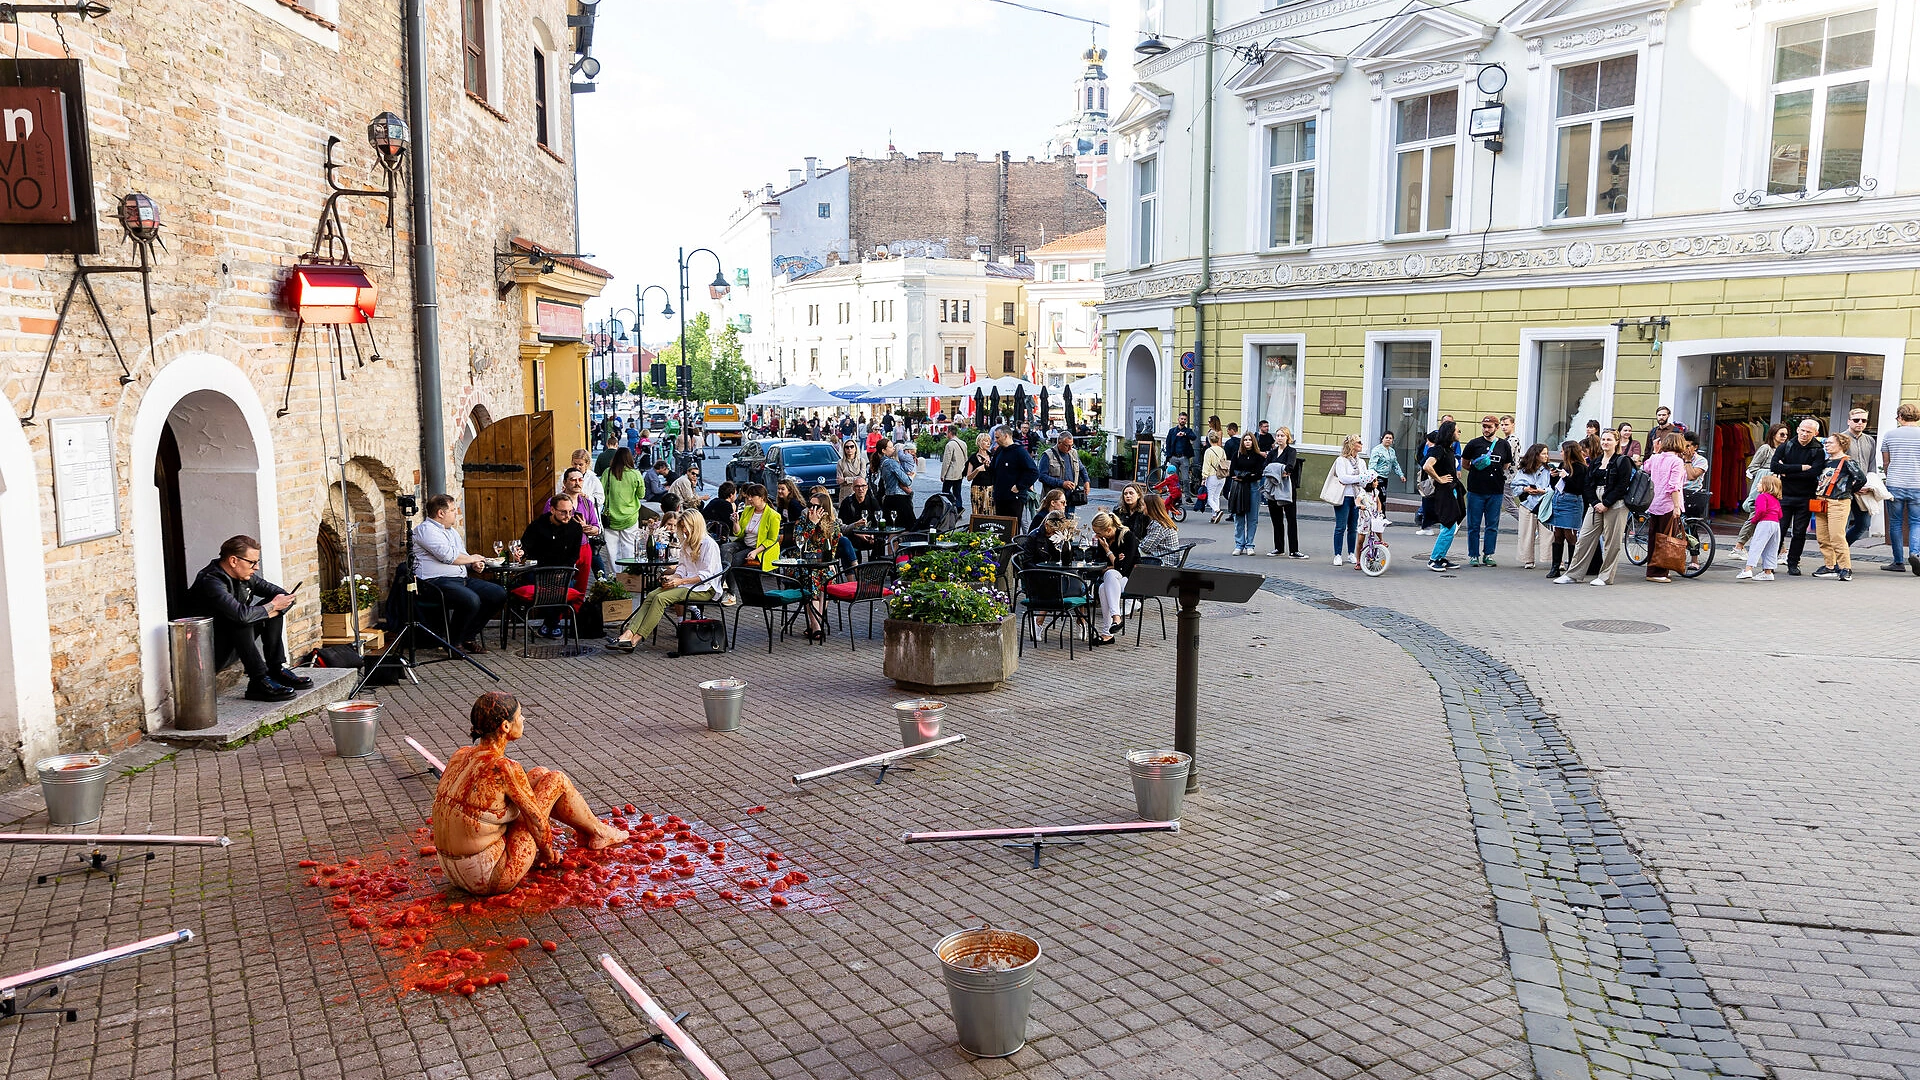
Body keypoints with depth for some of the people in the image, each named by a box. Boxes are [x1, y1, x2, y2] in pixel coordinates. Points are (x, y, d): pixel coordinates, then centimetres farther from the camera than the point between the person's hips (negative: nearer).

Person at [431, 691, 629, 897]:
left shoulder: (459, 755, 0)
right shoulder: (504, 768, -23)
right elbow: (536, 820, -10)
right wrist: (547, 853, 10)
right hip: (487, 879, -8)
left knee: (539, 774, 16)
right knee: (556, 780, -1)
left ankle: (586, 828, 37)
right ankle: (597, 833, 23)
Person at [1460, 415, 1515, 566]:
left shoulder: (1504, 445, 7)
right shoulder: (1474, 444, 1)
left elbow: (1506, 466, 18)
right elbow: (1464, 463, 10)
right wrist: (1476, 470, 2)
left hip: (1496, 491, 2)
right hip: (1476, 490, -2)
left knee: (1492, 525, 7)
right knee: (1474, 525, 2)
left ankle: (1488, 555, 15)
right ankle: (1473, 555, 10)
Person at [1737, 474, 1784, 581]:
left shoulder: (1762, 496, -5)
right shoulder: (1776, 499, 20)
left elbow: (1761, 510, -20)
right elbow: (1780, 515, 21)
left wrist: (1754, 519, -7)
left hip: (1765, 523, -8)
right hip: (1776, 524, 8)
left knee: (1755, 547, -11)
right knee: (1771, 550, 12)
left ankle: (1748, 569, -20)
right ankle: (1768, 572, 16)